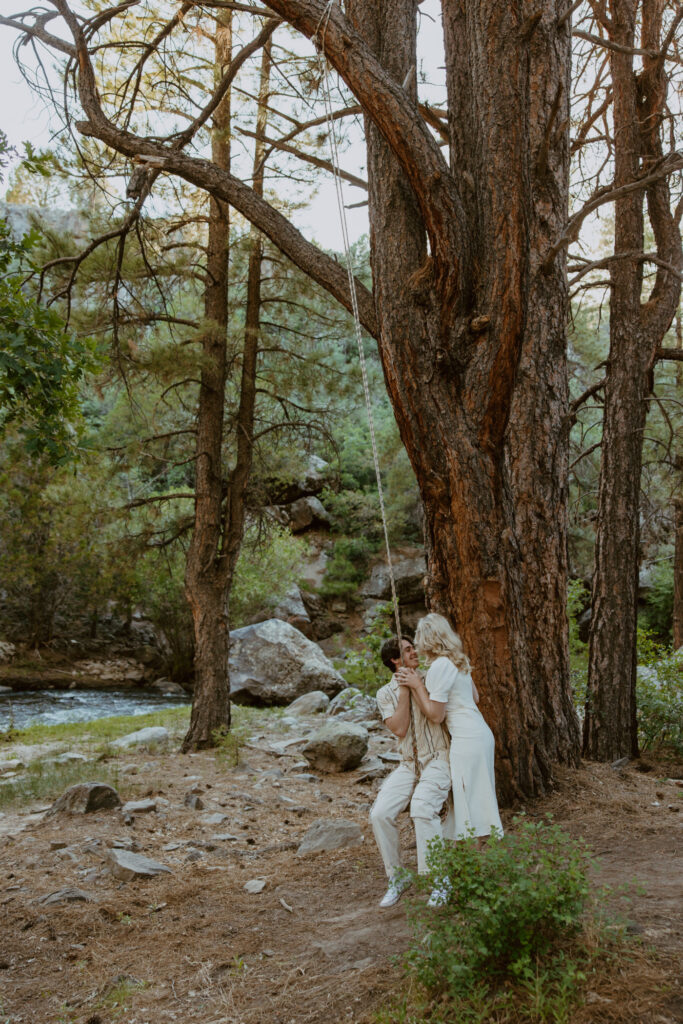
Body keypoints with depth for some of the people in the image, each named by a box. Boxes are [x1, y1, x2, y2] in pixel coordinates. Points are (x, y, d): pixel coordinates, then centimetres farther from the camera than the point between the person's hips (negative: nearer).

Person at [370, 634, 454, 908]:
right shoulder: (385, 693, 7)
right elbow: (400, 728, -7)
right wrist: (404, 689, -9)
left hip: (438, 759, -3)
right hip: (409, 764, 3)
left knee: (422, 807, -30)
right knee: (380, 814, -15)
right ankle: (396, 879, 3)